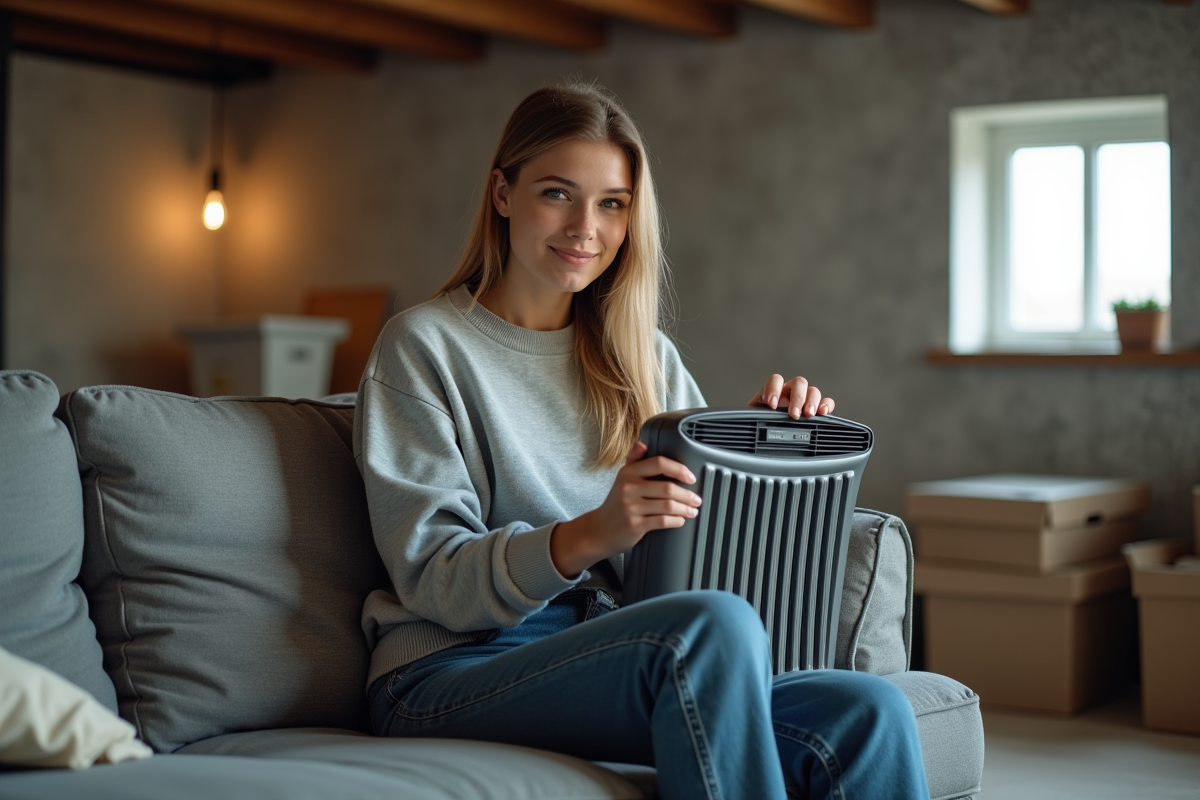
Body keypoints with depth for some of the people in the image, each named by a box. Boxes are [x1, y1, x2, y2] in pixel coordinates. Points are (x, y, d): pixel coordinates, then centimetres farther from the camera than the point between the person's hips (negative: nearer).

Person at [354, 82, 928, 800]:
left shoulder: (644, 356, 18)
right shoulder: (423, 346, 0)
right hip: (454, 673, -5)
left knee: (871, 716, -23)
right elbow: (436, 581, -9)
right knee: (715, 622, -34)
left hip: (614, 661, 5)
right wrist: (589, 536, -26)